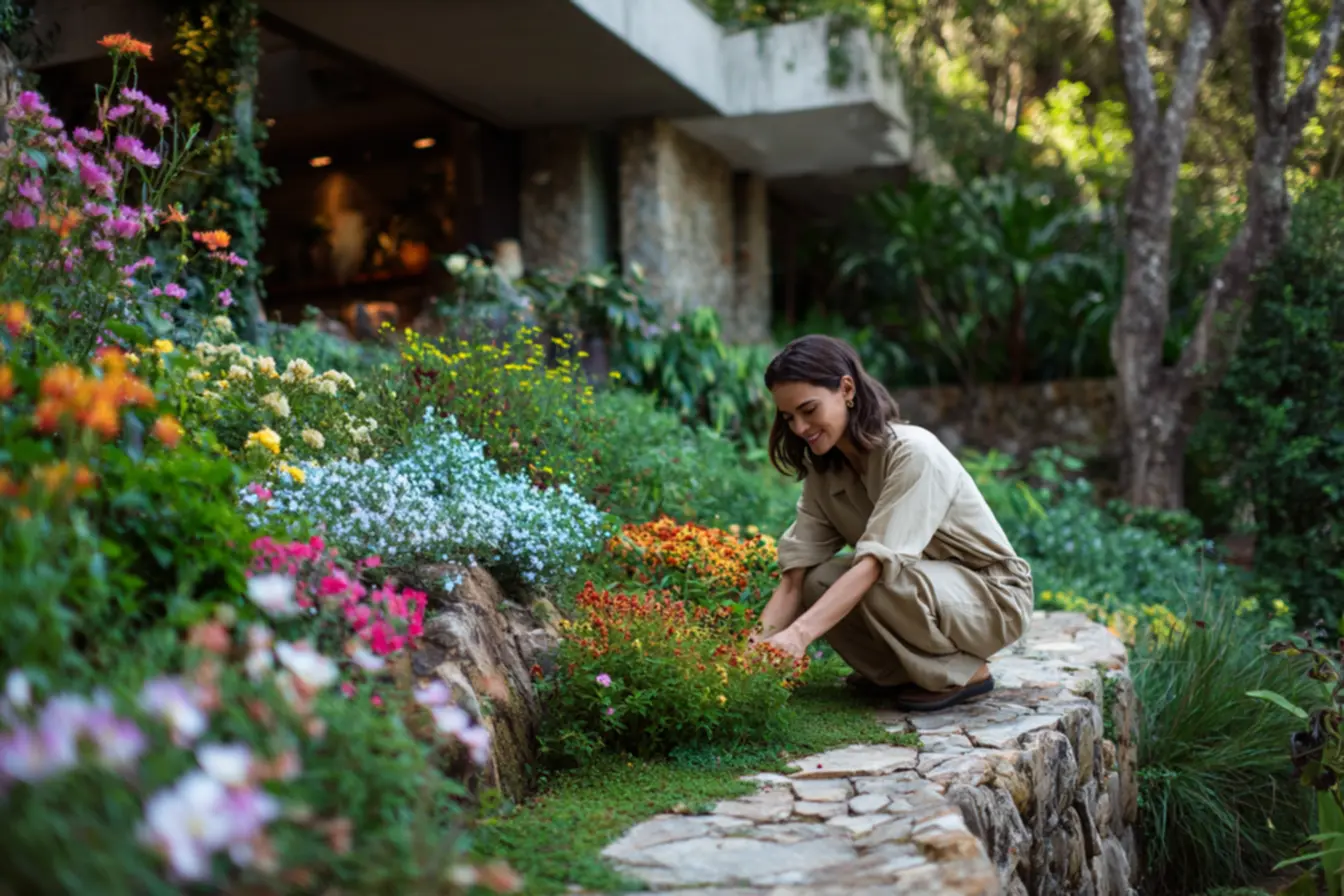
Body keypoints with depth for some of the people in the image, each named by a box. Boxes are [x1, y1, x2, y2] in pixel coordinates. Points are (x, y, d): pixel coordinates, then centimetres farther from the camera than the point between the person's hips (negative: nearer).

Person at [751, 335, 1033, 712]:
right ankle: (901, 673, 4)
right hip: (927, 586, 6)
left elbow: (875, 563, -36)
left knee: (881, 586, -33)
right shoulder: (823, 473, -5)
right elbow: (795, 577, -13)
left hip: (993, 599, -6)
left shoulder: (912, 453, -26)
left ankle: (963, 673, -7)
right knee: (818, 583, -19)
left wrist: (799, 634, -47)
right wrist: (757, 643, -29)